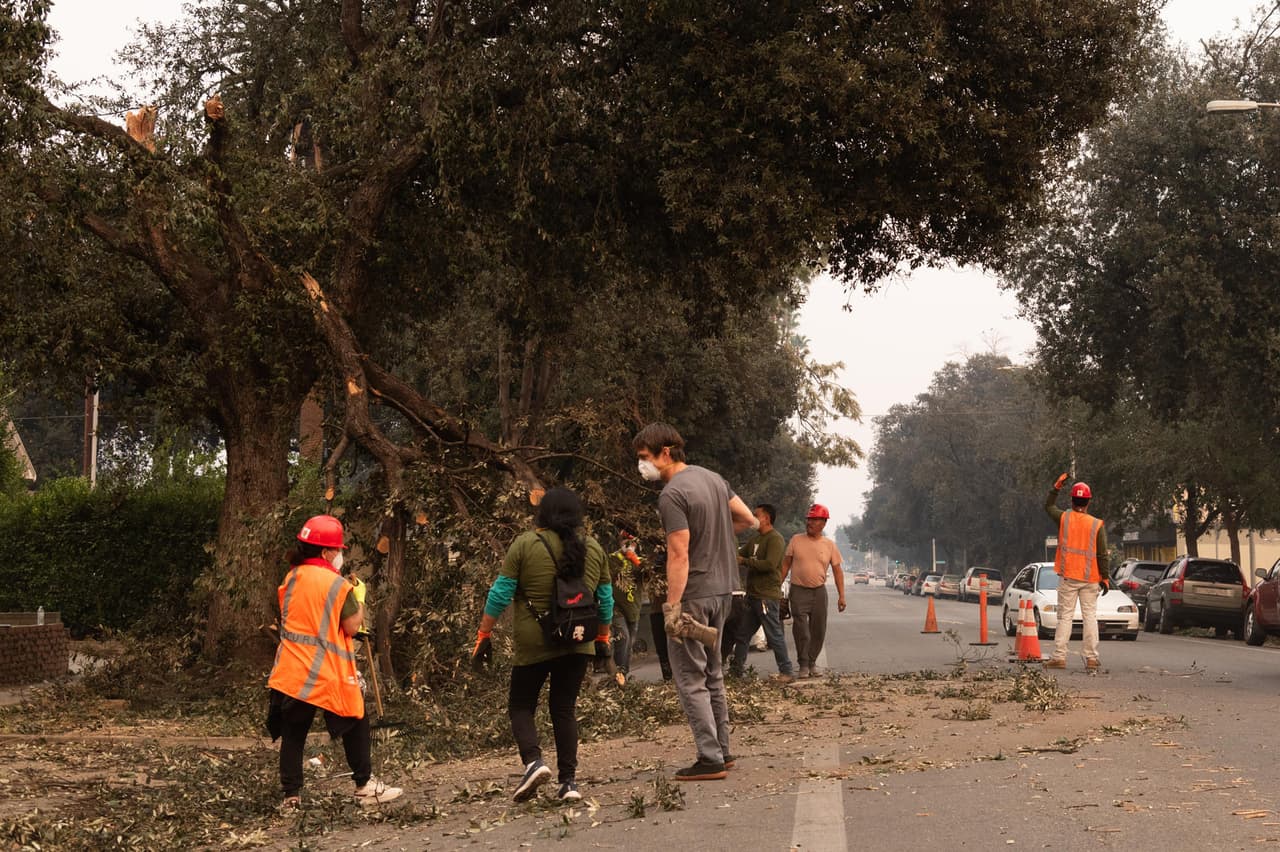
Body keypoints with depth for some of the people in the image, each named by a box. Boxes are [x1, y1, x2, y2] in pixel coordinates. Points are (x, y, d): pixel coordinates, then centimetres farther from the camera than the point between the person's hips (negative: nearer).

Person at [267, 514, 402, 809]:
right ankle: (365, 786, 14)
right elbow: (351, 627, -9)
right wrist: (359, 598, 5)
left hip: (291, 671, 5)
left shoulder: (290, 578, 8)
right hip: (328, 673, -5)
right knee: (355, 724, 10)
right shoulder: (337, 584, -11)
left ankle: (291, 794, 7)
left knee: (293, 731, 9)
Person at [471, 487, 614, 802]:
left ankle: (533, 761, -12)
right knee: (564, 708, 10)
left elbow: (500, 595, -5)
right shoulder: (593, 548, 6)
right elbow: (606, 601, 11)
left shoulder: (525, 544, -5)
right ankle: (569, 780, 3)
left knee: (521, 705, 9)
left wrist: (484, 635, 2)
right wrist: (603, 638, 22)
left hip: (534, 643, -3)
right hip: (578, 644, 3)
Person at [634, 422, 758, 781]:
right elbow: (749, 520, 15)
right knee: (712, 674, 18)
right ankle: (722, 751, 24)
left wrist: (672, 607, -22)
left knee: (691, 679, -2)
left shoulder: (672, 495, -17)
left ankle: (710, 759, -2)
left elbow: (679, 555, -22)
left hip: (693, 594, -9)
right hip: (721, 589, 9)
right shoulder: (712, 478, 9)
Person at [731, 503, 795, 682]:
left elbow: (770, 564, -23)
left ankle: (787, 672, 0)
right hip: (753, 595, 9)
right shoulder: (755, 539, 17)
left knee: (774, 635, -6)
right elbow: (740, 555, 16)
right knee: (743, 634, 12)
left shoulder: (775, 539, -13)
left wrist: (745, 561, -18)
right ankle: (737, 668, 20)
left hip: (767, 596, -9)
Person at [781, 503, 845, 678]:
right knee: (801, 631, -9)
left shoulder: (829, 545, 2)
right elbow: (786, 565, 6)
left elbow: (837, 570, 4)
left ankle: (812, 662, 20)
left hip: (819, 591, 2)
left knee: (818, 631, 6)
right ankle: (803, 665, 0)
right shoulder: (796, 540, 1)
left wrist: (841, 595, -3)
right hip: (799, 591, -2)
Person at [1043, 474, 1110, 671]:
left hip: (1068, 577, 0)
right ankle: (1091, 658, 1)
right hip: (1090, 578, 0)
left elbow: (1048, 506, 19)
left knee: (1065, 617, 2)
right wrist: (1105, 577, 2)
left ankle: (1059, 657, -2)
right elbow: (1102, 554, -4)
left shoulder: (1064, 518, -2)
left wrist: (1056, 487, 21)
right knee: (1090, 617, 4)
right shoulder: (1097, 525, -4)